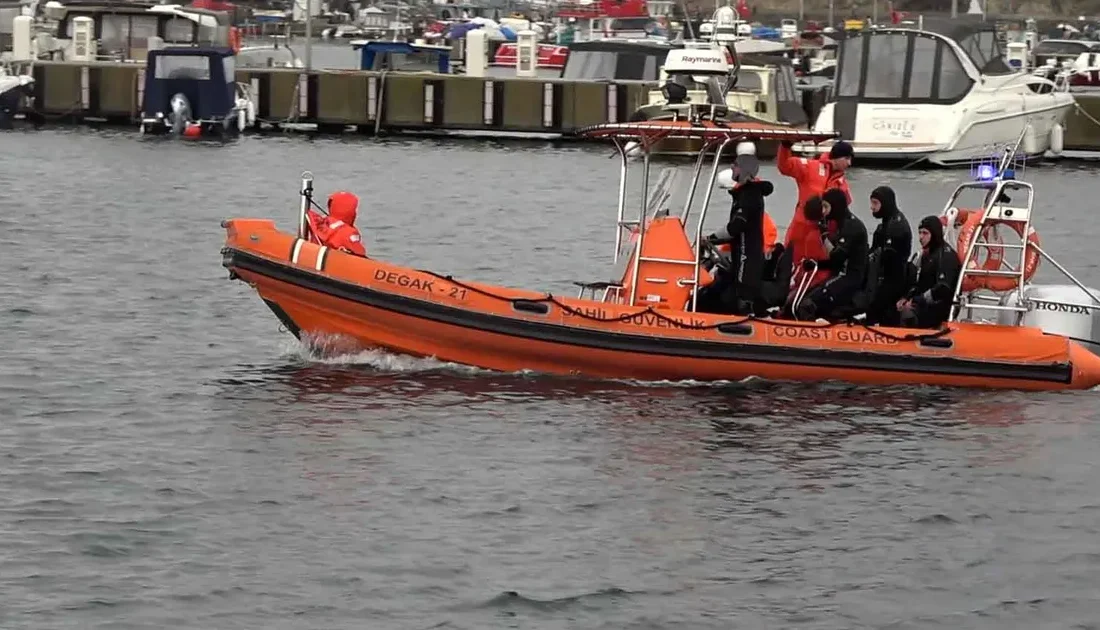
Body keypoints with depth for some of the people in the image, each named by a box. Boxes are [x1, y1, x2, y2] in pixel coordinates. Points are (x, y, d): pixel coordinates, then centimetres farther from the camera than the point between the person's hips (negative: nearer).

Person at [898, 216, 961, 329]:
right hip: (926, 306, 9)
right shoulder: (926, 254, 18)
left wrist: (916, 301, -21)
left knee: (908, 315, -26)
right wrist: (906, 298, 5)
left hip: (940, 309, -9)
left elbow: (943, 288, -24)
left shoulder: (946, 255, -13)